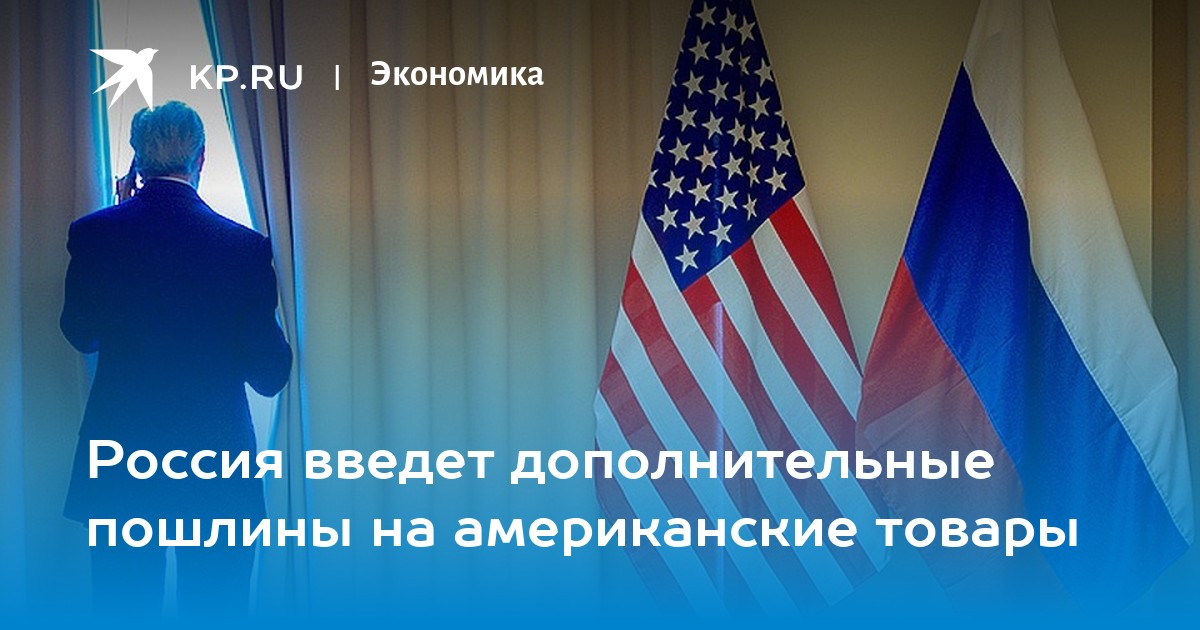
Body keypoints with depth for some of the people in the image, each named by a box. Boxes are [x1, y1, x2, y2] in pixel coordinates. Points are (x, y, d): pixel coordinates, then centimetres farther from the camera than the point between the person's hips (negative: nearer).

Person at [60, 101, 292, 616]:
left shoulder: (93, 234, -6)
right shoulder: (244, 246, -10)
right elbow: (269, 375, -6)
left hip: (117, 462, 2)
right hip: (218, 460, -1)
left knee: (124, 610, 12)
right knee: (215, 611, 9)